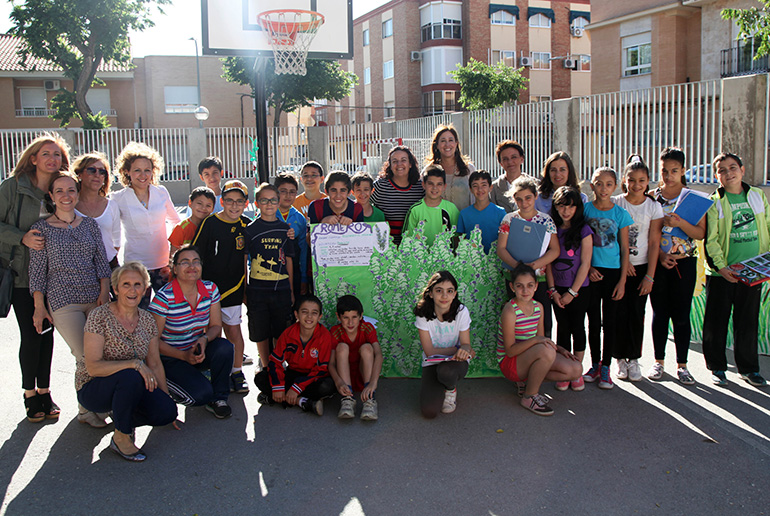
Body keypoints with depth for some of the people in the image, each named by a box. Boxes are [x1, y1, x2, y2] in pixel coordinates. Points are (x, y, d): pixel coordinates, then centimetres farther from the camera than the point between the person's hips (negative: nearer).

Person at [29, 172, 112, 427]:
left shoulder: (90, 224, 11)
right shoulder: (42, 228, 2)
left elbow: (102, 261, 10)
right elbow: (37, 270, 1)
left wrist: (104, 292, -2)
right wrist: (39, 307, -3)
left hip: (95, 300, 4)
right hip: (62, 302, -3)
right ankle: (86, 409, 10)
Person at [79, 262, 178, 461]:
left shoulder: (147, 320, 1)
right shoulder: (100, 316, -17)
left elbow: (155, 364, 8)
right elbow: (93, 367, -23)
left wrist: (166, 399, 4)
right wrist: (135, 364, -29)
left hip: (130, 386, 5)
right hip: (92, 389, -5)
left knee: (167, 411, -20)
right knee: (131, 377, -36)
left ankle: (121, 415, 9)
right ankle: (120, 438, -14)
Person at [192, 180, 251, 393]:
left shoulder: (246, 225, 2)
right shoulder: (210, 223, -8)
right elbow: (195, 256, -6)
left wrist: (245, 286, 13)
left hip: (234, 288, 2)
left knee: (233, 330, 7)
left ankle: (237, 372, 19)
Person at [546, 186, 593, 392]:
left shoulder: (584, 230, -6)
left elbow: (585, 264, -8)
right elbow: (549, 261, 3)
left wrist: (572, 292, -10)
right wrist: (553, 290, -4)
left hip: (579, 289, -3)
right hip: (558, 289, 3)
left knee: (577, 327, 4)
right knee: (562, 327, 7)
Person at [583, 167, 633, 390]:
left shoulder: (620, 213, -1)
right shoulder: (585, 209, 0)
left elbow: (624, 249, 1)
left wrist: (622, 280, -4)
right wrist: (588, 268, -7)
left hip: (613, 271, -1)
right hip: (591, 271, 1)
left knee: (610, 321, 4)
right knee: (594, 321, 8)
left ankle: (606, 367, 13)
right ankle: (595, 365, 19)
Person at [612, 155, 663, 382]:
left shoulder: (654, 207, 1)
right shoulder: (615, 203, 0)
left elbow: (654, 243, -1)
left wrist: (649, 276, -5)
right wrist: (623, 260, -11)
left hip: (641, 267, 1)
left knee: (636, 314, 0)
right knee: (619, 313, -2)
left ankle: (633, 359, 12)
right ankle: (620, 359, 10)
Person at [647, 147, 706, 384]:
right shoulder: (651, 198, 3)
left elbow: (701, 233, -3)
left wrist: (679, 223, -19)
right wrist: (660, 255, -11)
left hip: (685, 261, -1)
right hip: (657, 262, 1)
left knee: (682, 315, 1)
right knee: (660, 313, 7)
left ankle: (682, 365, 12)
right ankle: (658, 361, 19)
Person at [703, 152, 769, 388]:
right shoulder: (714, 202, -4)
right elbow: (710, 240, -7)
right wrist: (720, 266, -18)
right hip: (720, 273, -3)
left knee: (748, 321, 10)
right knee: (717, 321, 4)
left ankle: (748, 368, 24)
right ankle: (717, 367, 19)